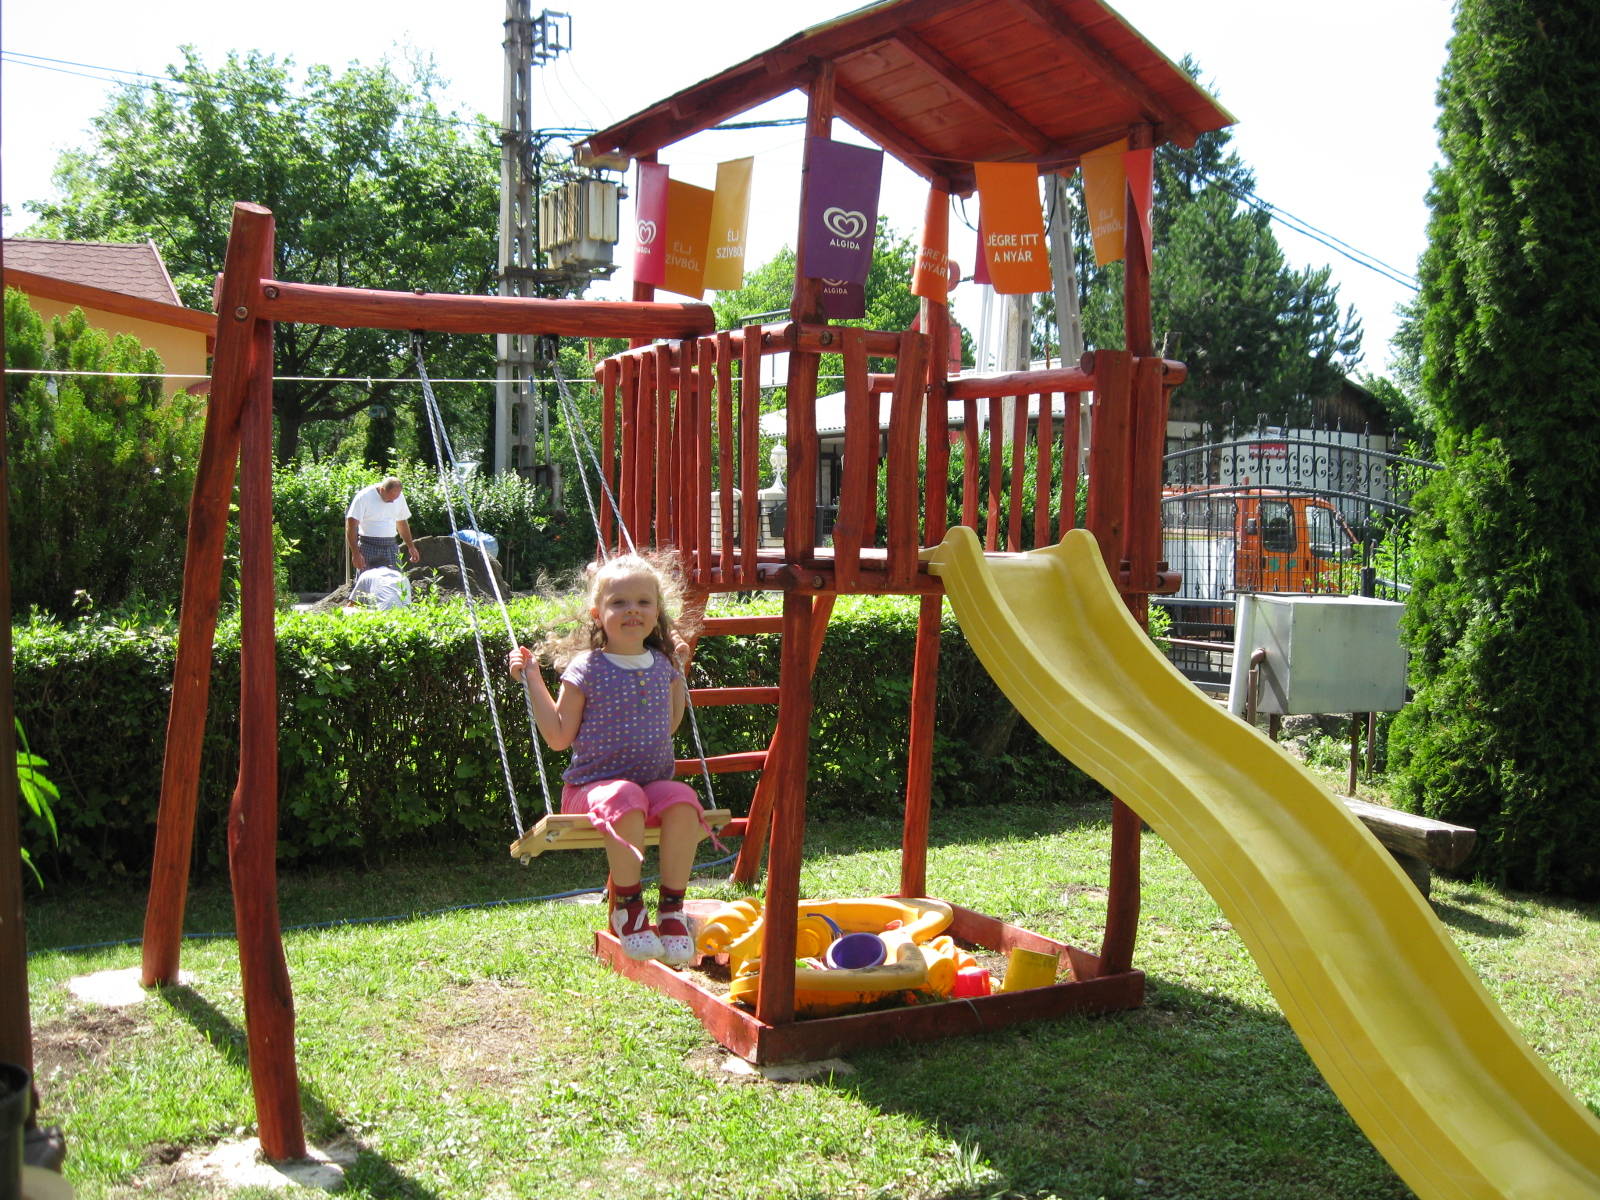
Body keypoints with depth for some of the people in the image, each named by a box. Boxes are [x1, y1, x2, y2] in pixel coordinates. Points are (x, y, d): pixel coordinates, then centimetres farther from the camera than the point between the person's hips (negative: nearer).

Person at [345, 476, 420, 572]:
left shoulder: (400, 497, 5)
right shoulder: (364, 497, -11)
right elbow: (351, 526, -14)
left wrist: (411, 546, 24)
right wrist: (355, 553, -20)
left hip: (391, 547, 4)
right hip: (368, 546, -4)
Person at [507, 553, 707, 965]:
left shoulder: (662, 665, 11)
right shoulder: (586, 669, -3)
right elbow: (558, 736, -3)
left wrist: (680, 671, 22)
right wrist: (532, 680, -6)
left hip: (653, 782, 4)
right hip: (594, 785, -4)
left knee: (682, 801, -31)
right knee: (626, 801, -38)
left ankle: (672, 909, -19)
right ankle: (627, 909, -20)